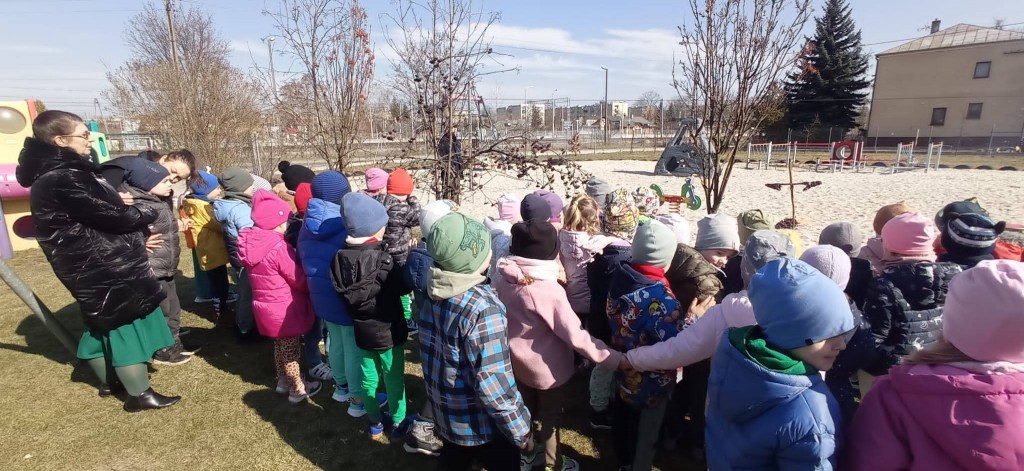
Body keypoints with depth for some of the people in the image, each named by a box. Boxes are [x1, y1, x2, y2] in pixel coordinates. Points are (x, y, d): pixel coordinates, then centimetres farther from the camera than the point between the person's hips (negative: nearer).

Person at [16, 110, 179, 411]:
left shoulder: (57, 173, 10)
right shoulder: (63, 179, -23)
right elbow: (112, 216, -21)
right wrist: (147, 213, -3)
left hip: (95, 265, 10)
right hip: (102, 267, -10)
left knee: (104, 322, 21)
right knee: (126, 324, -1)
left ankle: (110, 381, 38)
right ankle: (140, 395, 10)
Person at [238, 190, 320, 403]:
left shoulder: (248, 243, -2)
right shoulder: (279, 247, -28)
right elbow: (299, 279, -19)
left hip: (265, 304, 7)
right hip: (284, 308, -7)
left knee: (279, 345, 24)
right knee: (291, 349, 9)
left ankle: (283, 380, 40)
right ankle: (298, 389, 24)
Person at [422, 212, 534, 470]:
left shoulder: (435, 291, -8)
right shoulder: (482, 308, -31)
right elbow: (493, 386, -29)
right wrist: (521, 431, -16)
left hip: (446, 415, 7)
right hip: (482, 425, -6)